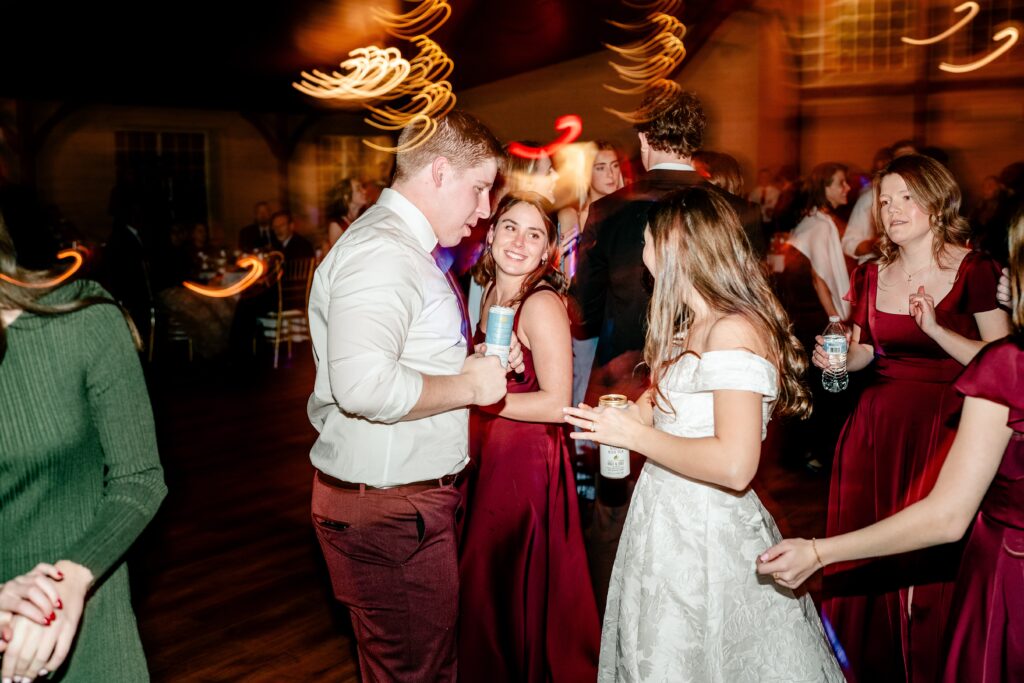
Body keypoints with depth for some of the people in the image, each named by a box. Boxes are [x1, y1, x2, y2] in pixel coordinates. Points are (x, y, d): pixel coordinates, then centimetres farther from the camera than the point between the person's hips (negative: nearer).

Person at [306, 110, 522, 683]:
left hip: (416, 497, 10)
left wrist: (472, 360, 7)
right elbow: (365, 385, -33)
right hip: (389, 511, -10)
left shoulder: (406, 247, 15)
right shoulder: (380, 252, -20)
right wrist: (468, 385, -19)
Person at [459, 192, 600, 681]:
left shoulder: (543, 304, -17)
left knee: (522, 596, 6)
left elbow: (556, 403, -20)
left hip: (528, 460, -8)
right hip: (491, 457, 8)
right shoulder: (491, 295, 8)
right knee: (484, 591, 17)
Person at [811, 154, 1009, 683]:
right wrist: (838, 358, -5)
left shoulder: (974, 272, -8)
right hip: (878, 425, 5)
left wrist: (936, 329, -24)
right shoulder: (872, 276, 7)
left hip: (945, 425, -4)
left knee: (932, 559, -3)